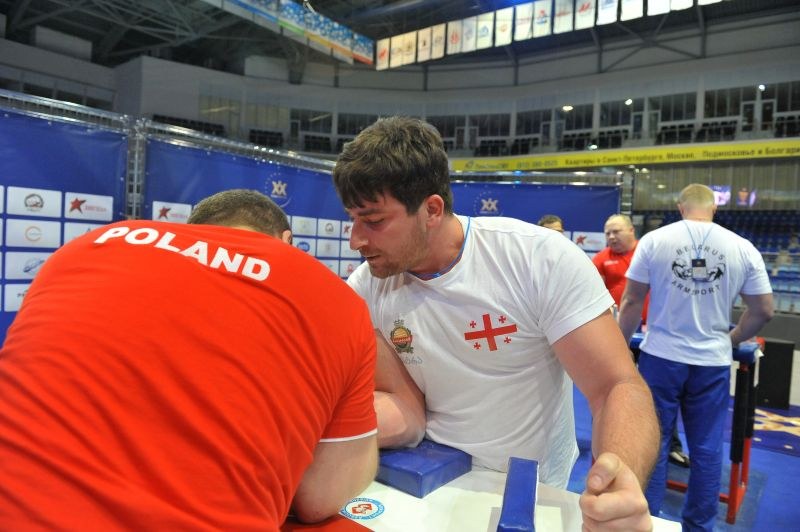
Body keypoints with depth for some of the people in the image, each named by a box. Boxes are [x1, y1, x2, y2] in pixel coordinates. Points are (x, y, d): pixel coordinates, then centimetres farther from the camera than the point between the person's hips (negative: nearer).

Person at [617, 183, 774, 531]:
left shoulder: (654, 240, -5)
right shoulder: (743, 248, 0)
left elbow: (632, 302, -4)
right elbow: (763, 310, 4)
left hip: (661, 357, -1)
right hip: (713, 362, 2)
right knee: (706, 449, 14)